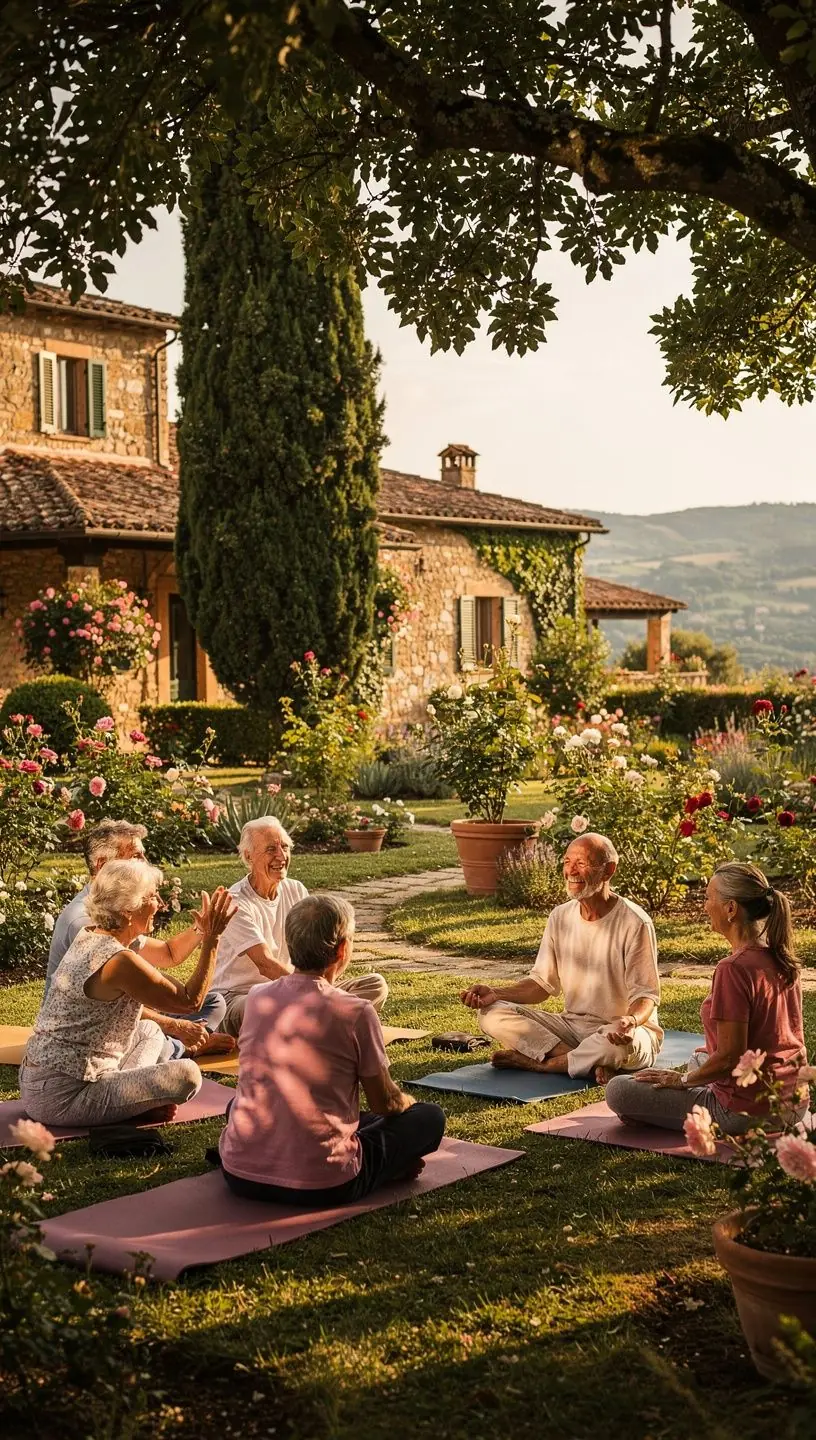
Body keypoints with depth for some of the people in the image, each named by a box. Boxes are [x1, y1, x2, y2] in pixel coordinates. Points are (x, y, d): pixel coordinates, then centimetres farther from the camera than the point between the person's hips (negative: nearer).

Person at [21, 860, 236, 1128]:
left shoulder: (89, 936, 7)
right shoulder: (119, 962, -22)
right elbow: (191, 1000, -12)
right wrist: (211, 938, -11)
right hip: (63, 1098, -10)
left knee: (150, 1031, 27)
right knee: (186, 1075, -19)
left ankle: (127, 1096, 5)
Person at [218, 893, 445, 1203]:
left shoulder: (256, 998, 2)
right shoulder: (356, 1013, -11)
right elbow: (385, 1102, 2)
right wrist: (410, 1104, 25)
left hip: (241, 1176, 3)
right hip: (321, 1187, -3)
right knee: (430, 1118, 14)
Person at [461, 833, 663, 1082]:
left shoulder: (635, 923, -12)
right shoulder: (561, 917, 5)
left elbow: (646, 995, -12)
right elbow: (542, 983, 9)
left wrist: (631, 1020, -36)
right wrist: (496, 994, -9)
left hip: (617, 1032, -5)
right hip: (572, 1025, 5)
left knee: (624, 1043, -42)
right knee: (491, 1014, -15)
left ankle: (539, 1063, -18)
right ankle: (590, 1063, -24)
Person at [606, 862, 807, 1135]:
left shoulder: (734, 969, -25)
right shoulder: (782, 959, 2)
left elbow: (730, 1056, -24)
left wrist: (683, 1080, -6)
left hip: (748, 1112, -9)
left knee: (618, 1091, -4)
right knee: (700, 1059, 39)